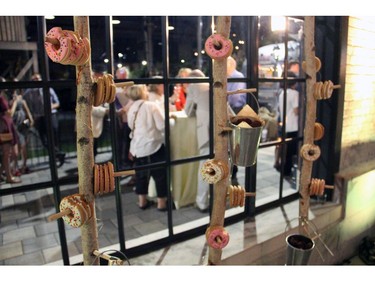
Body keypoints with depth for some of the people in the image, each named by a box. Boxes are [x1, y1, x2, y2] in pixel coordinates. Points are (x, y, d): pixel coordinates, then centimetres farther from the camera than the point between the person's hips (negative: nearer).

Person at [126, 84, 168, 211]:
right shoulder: (151, 105, -11)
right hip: (153, 146, -6)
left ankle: (142, 201, 27)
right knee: (160, 175, 5)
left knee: (141, 174, 17)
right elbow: (162, 125, -15)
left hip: (137, 147, 6)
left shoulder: (131, 109, 7)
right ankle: (162, 202, 12)